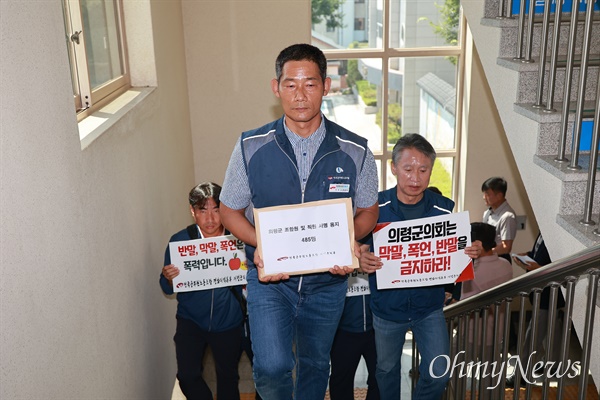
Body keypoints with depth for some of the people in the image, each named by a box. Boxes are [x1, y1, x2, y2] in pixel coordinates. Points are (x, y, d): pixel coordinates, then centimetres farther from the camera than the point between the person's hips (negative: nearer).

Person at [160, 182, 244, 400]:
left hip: (228, 322, 1)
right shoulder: (179, 241, -11)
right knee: (187, 375, -11)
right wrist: (169, 278, -26)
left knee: (228, 376, 13)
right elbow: (167, 289, -4)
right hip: (191, 319, 0)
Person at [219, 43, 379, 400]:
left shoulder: (355, 151, -10)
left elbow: (368, 211, 4)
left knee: (315, 366, 20)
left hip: (327, 281, 2)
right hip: (269, 279, -1)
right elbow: (230, 210, 1)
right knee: (272, 367, -16)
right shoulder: (251, 147, -10)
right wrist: (260, 245, -19)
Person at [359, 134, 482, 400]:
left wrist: (471, 251, -22)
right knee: (387, 370, 19)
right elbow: (358, 249, -10)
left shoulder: (445, 209, -11)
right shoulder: (374, 207, -16)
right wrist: (362, 260, -32)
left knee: (439, 373, -1)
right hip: (387, 307, 0)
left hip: (429, 307, 1)